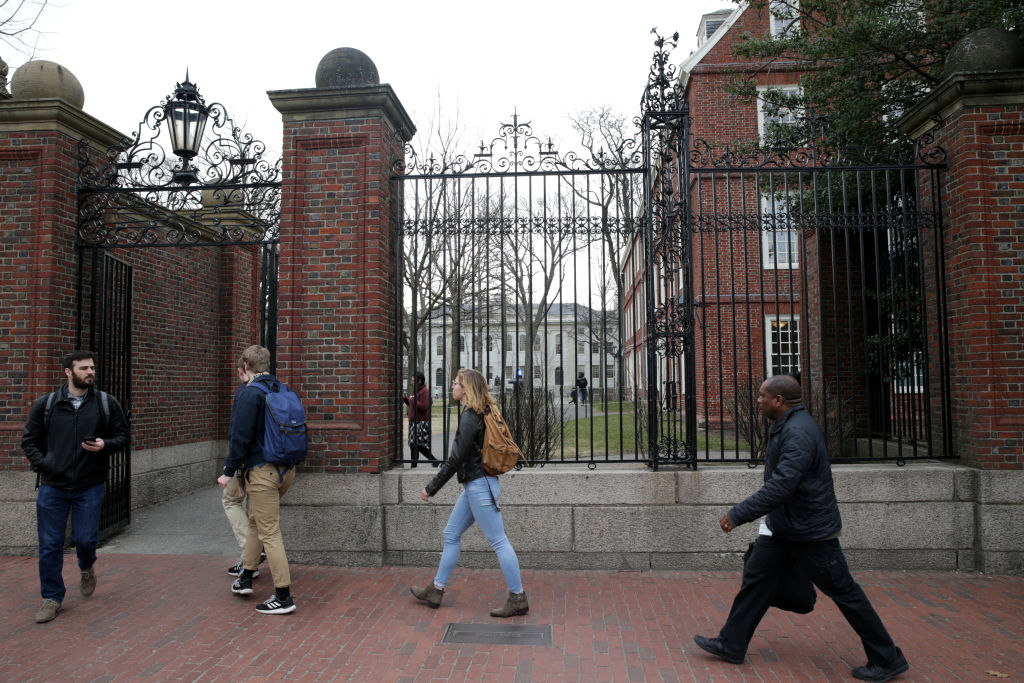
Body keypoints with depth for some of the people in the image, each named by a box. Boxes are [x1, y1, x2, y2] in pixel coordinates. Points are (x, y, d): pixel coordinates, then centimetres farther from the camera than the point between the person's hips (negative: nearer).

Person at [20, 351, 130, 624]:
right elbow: (29, 440, 10)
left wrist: (106, 445, -13)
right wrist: (41, 465, -5)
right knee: (50, 545, 4)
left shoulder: (107, 404, 2)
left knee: (85, 539, 0)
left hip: (89, 487, -1)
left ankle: (86, 568, 36)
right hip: (52, 486, 1)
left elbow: (123, 435, 8)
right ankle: (52, 597, 21)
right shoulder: (46, 404, 3)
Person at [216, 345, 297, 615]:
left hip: (262, 471, -8)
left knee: (269, 533, -2)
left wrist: (229, 471, -9)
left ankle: (283, 597, 2)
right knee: (255, 520, 24)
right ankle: (246, 577, 36)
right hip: (286, 470, 8)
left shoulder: (249, 393, -13)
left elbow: (241, 437, -17)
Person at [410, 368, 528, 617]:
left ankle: (518, 599, 5)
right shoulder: (483, 414, 10)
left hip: (480, 486, -10)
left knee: (498, 541, -3)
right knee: (451, 535, 16)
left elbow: (455, 460, -19)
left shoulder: (470, 418, -18)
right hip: (475, 486, 10)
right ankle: (436, 591, 26)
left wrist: (431, 489, -11)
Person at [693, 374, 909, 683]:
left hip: (811, 531, -10)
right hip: (784, 529, 10)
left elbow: (781, 486, -34)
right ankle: (731, 645, 19)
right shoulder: (785, 427, 8)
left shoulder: (799, 432, -25)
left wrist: (738, 515, -31)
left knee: (843, 592, 3)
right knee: (756, 579, 10)